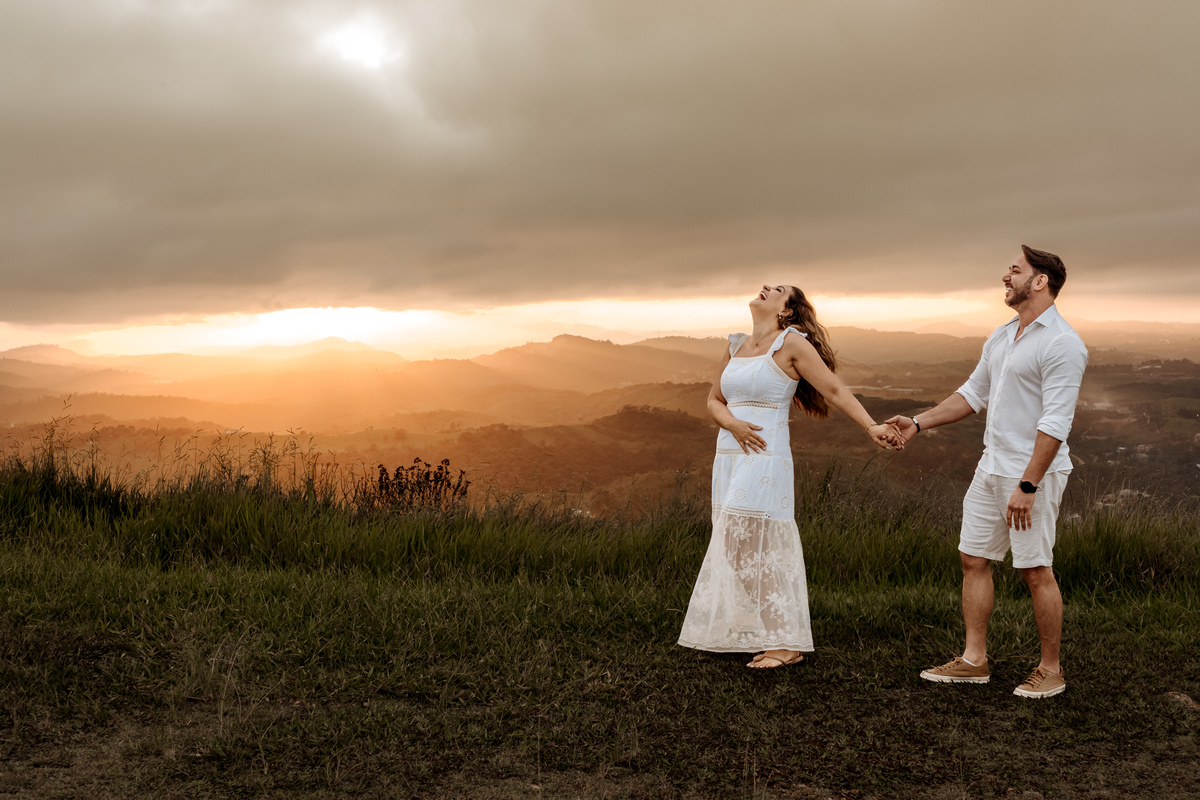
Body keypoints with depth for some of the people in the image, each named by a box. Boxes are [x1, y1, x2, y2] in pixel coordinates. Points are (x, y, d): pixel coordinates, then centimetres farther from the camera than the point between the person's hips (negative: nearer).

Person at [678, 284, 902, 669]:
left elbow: (834, 390, -7)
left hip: (764, 461, -7)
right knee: (736, 547, 11)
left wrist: (872, 427, -17)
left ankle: (787, 643, 2)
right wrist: (733, 424, -4)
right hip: (728, 458, 7)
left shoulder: (792, 342, -4)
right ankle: (747, 632, 23)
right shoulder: (736, 346, 14)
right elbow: (714, 400, 17)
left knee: (750, 549, -8)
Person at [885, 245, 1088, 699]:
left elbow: (1055, 423, -21)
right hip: (991, 467, 9)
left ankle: (1050, 670, 14)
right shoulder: (1002, 336, 13)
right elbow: (974, 393, 23)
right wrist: (919, 423, 18)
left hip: (1034, 471, -9)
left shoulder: (1061, 345, -15)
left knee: (1036, 571, -1)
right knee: (973, 559, 10)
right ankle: (974, 660, 19)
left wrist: (1027, 486, -24)